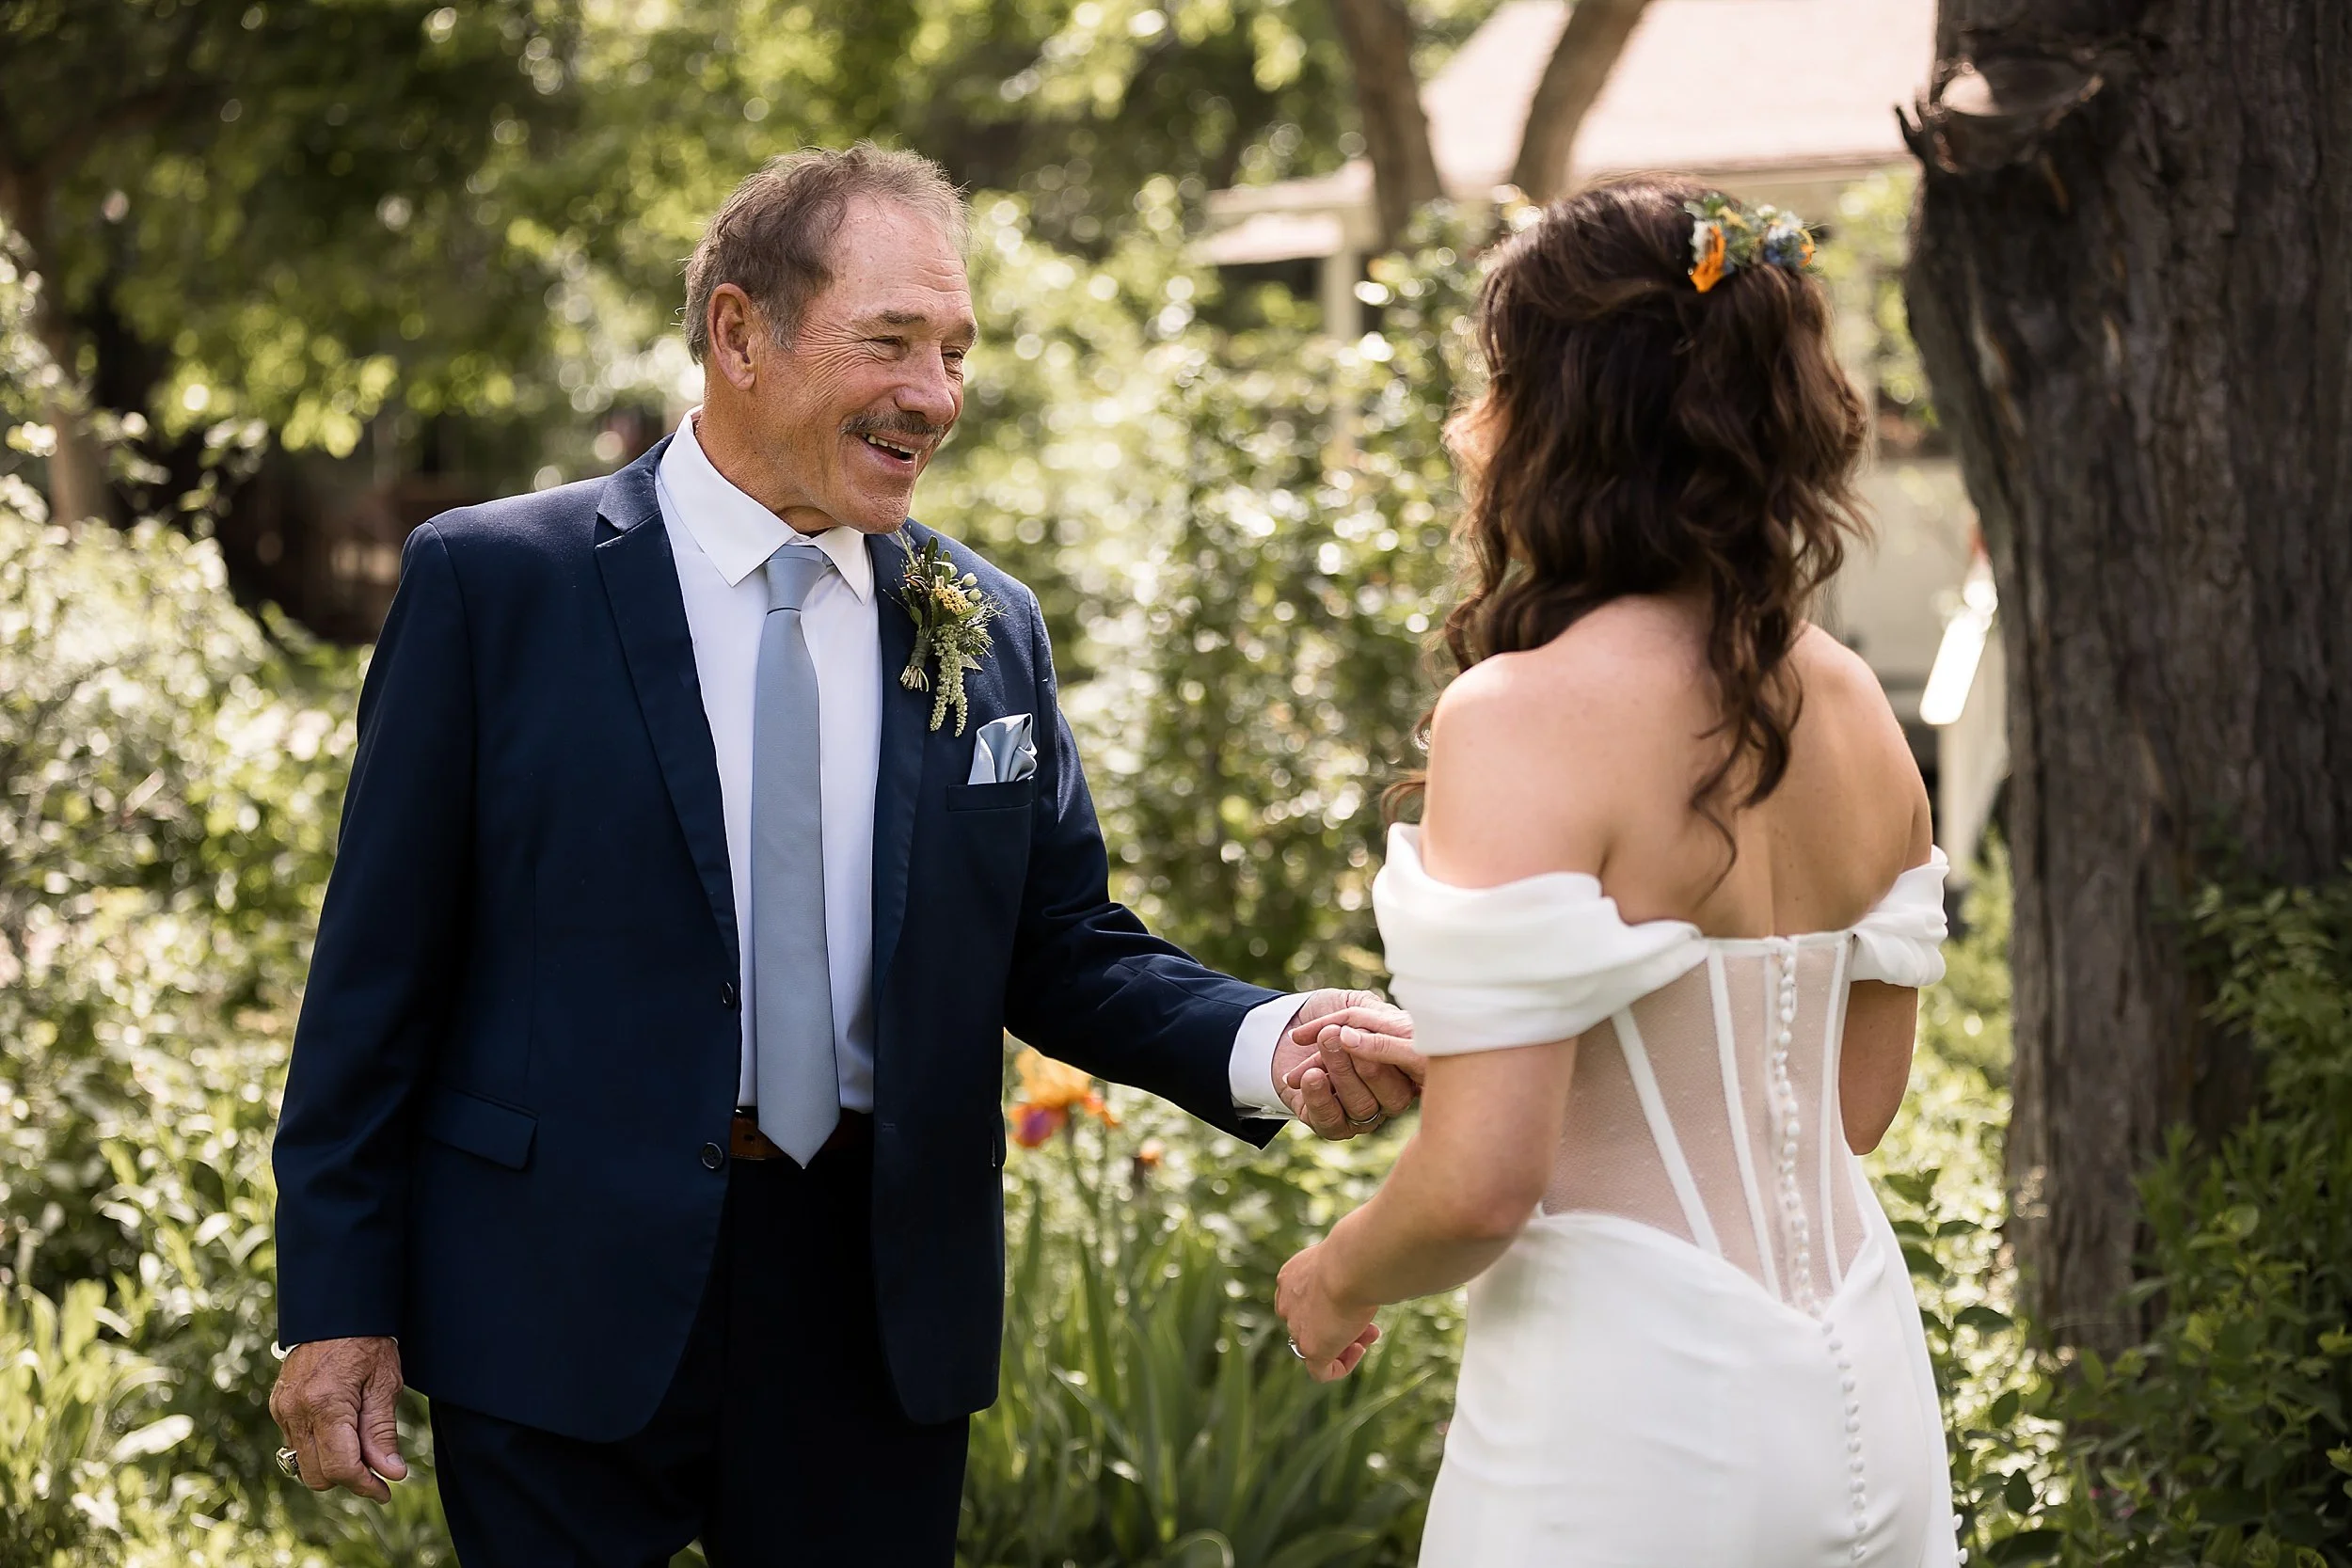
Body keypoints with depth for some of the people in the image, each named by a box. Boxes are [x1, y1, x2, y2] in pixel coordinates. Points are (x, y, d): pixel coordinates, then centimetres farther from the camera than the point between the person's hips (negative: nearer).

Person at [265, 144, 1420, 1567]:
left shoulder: (992, 631, 6)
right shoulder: (492, 584, -5)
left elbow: (1060, 950, 8)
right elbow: (381, 967, -4)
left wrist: (1267, 1044, -12)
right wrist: (339, 1304, -6)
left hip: (880, 1316, 3)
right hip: (570, 1306, -3)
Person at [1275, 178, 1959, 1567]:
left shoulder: (1525, 717, -18)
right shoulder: (1847, 702, 2)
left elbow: (1482, 1182, -23)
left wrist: (1336, 1281, -1)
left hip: (1637, 1418, -7)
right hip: (1867, 1400, 7)